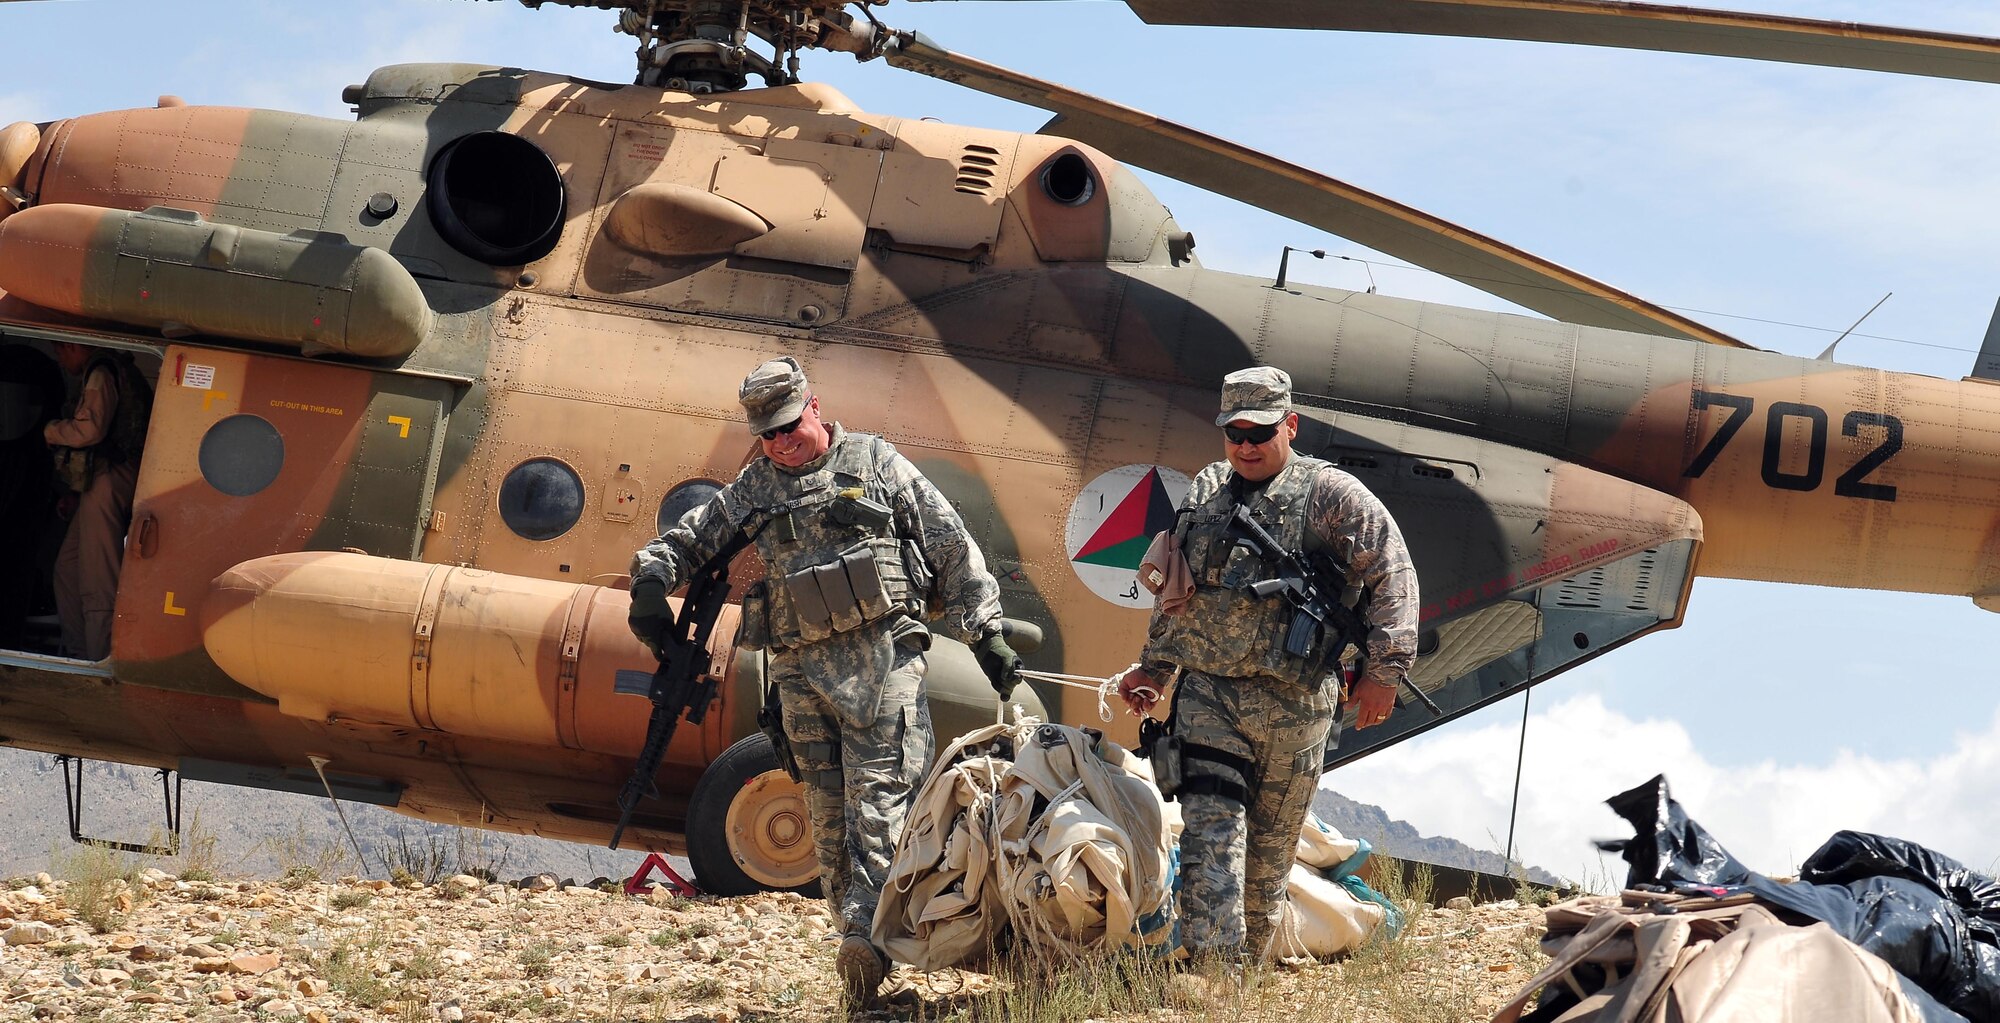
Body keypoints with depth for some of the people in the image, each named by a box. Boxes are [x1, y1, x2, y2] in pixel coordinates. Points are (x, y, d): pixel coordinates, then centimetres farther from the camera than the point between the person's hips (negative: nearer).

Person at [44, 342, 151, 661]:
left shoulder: (101, 374, -9)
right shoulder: (114, 371, 22)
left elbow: (90, 429, -21)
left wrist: (50, 431, -3)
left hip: (108, 480, -10)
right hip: (100, 482, 10)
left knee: (96, 577, -12)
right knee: (68, 568, 13)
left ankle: (99, 659, -13)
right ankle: (76, 652, 16)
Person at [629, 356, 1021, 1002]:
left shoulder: (873, 461, 9)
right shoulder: (755, 488, 17)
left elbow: (952, 547, 9)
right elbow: (690, 538, 25)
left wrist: (985, 634, 5)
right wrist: (652, 577, 2)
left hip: (880, 655, -3)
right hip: (801, 666, 4)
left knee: (878, 792, -14)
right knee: (827, 809, 0)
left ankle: (865, 932, -22)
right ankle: (863, 948, 5)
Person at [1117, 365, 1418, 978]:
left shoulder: (1329, 494, -1)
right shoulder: (1204, 494, 14)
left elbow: (1391, 575, -5)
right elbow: (1175, 590, 25)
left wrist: (1383, 669, -11)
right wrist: (1154, 666, 24)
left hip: (1293, 703, -3)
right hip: (1207, 692, 3)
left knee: (1270, 847, 8)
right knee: (1210, 834, -11)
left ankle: (1248, 961, 22)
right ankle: (1213, 970, -16)